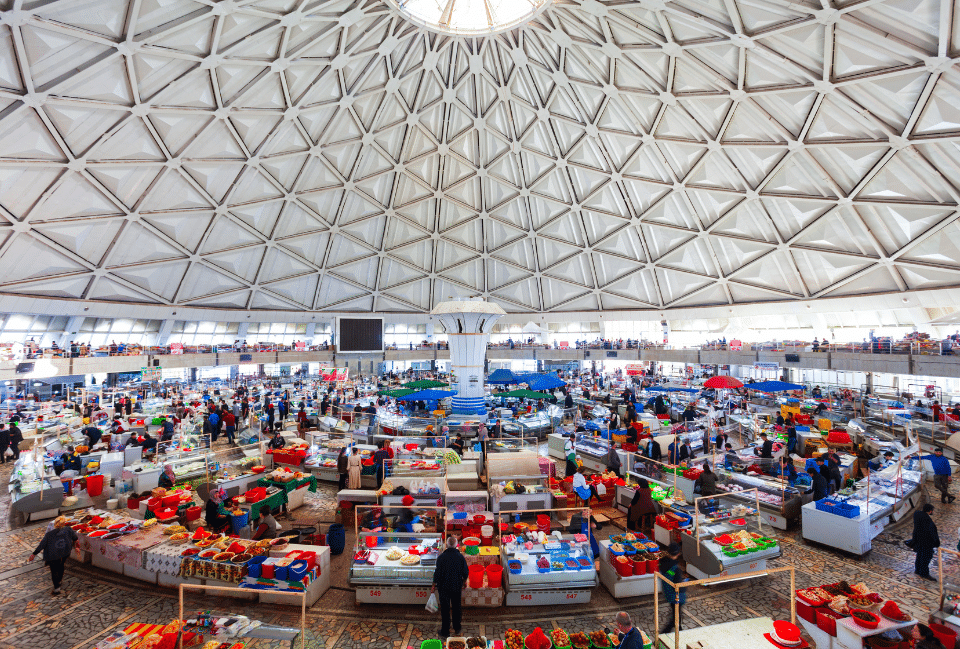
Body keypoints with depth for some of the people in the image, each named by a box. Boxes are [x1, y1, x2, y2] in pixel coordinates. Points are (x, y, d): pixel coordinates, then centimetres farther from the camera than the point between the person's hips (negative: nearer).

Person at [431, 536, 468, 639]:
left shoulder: (441, 557, -18)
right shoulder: (460, 557, -12)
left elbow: (437, 572, -15)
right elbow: (465, 572, -4)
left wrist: (434, 585, -1)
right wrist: (464, 581, 15)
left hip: (444, 587, -2)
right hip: (456, 587, 2)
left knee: (445, 609, 10)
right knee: (456, 607, 19)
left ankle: (445, 632, 17)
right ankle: (457, 629, 34)